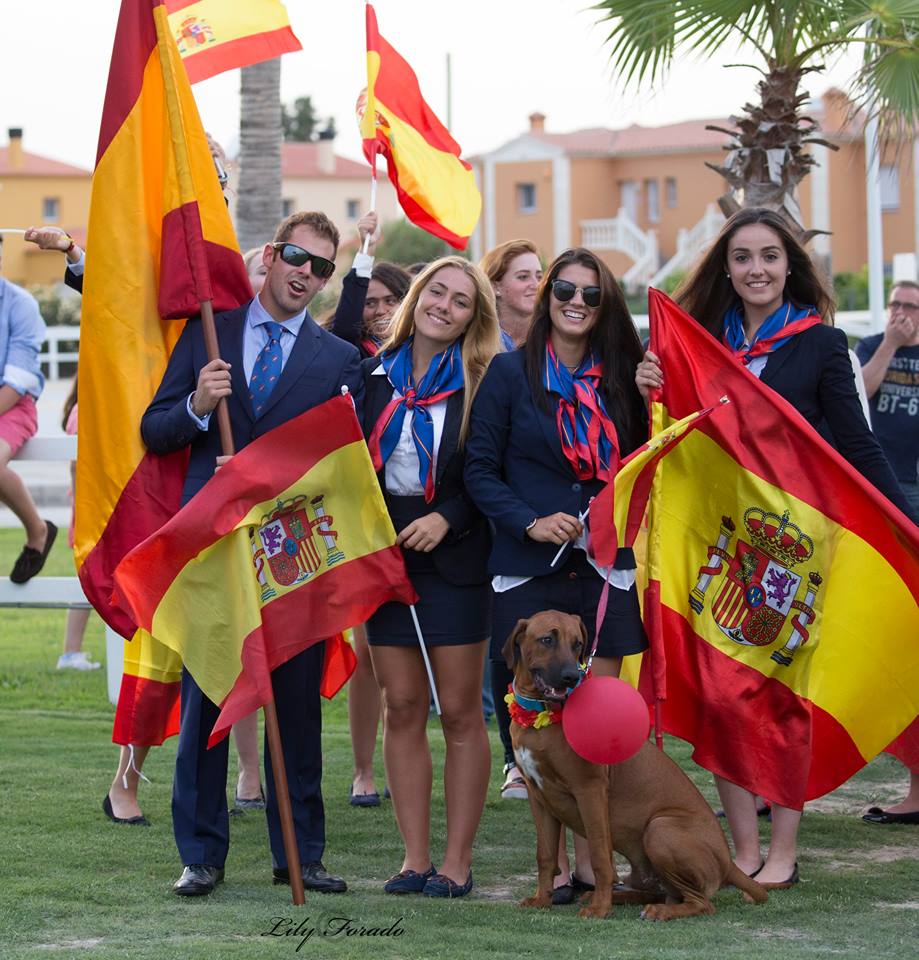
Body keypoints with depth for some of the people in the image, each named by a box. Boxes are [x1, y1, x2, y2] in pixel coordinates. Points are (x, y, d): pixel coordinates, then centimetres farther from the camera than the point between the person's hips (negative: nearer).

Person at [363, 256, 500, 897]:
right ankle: (415, 858, 8)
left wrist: (447, 519, -16)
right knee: (402, 707, 4)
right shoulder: (376, 374, 7)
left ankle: (458, 862, 5)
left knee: (460, 711, 0)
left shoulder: (486, 382, -3)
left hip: (454, 557, -3)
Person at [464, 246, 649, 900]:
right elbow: (480, 470, 0)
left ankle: (592, 858, 5)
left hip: (605, 565, 2)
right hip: (530, 572, -2)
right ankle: (555, 863, 5)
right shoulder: (512, 373, 0)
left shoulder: (619, 378, 9)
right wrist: (531, 522, -14)